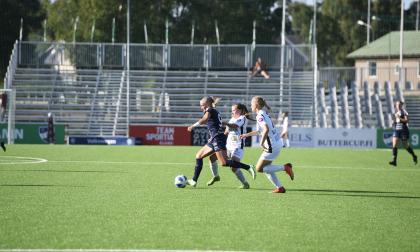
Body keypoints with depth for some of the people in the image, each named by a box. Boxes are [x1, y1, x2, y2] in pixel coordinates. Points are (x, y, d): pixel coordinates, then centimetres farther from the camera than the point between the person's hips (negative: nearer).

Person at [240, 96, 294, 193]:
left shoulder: (260, 116, -14)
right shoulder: (265, 114, 15)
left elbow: (266, 130, -29)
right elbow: (260, 131, 29)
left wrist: (261, 143, -21)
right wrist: (246, 135, 32)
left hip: (272, 146, -9)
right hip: (278, 143, 9)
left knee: (259, 168, -1)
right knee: (266, 168, 16)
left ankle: (285, 167, -6)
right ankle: (280, 188, 12)